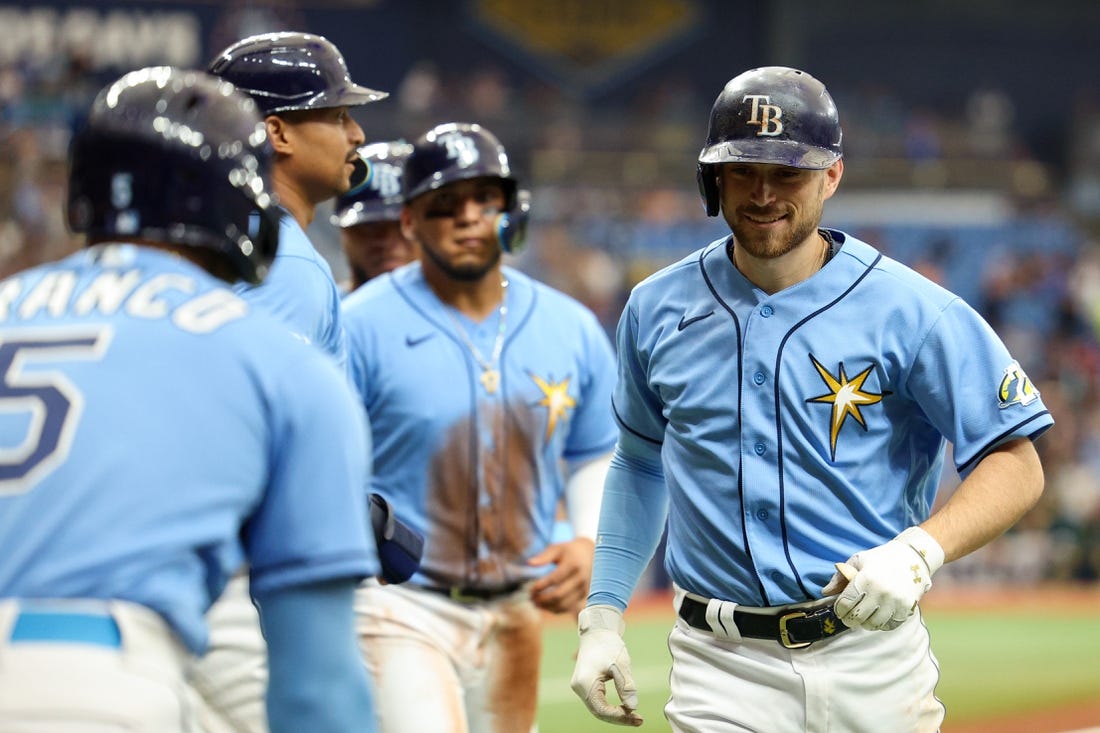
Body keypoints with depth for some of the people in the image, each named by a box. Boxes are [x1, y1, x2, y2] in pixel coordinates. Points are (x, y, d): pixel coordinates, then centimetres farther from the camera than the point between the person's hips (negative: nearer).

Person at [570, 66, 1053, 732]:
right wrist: (602, 616, 14)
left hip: (875, 665, -2)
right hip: (722, 672, 2)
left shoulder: (914, 313, -6)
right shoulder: (657, 310, 6)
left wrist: (920, 551, -25)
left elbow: (1018, 467, -7)